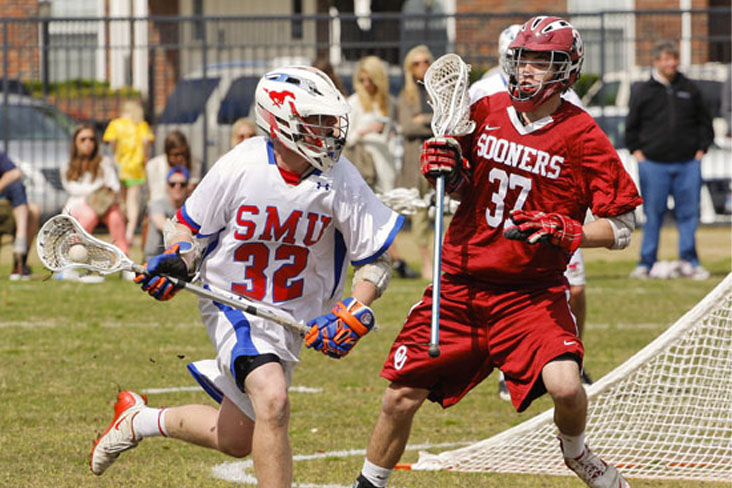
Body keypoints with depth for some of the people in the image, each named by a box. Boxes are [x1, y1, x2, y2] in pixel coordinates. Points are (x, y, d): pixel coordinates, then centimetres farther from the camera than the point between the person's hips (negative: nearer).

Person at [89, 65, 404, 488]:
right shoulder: (240, 167, -15)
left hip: (294, 319, 4)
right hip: (232, 304, -4)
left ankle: (141, 420, 39)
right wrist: (176, 263, -19)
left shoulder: (340, 180, -12)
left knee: (238, 441, 13)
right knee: (272, 401, -30)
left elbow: (376, 261, -5)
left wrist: (355, 315, -20)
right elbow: (189, 226, 1)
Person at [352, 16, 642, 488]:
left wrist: (563, 234, -23)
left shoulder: (582, 136, -9)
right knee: (401, 397, 0)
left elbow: (621, 227, -7)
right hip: (462, 282, 3)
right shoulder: (486, 112, 3)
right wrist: (444, 170, -4)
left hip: (533, 290, -3)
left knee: (564, 385, -24)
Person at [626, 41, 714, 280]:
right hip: (653, 164, -1)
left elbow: (704, 122, 18)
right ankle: (646, 263, 6)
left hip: (688, 163, 2)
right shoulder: (642, 92, 6)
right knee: (653, 215, 0)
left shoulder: (689, 89, 12)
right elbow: (631, 126, 13)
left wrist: (701, 149, 8)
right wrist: (637, 151, 4)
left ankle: (689, 261, 8)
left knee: (688, 213, 1)